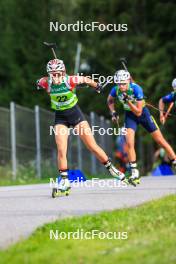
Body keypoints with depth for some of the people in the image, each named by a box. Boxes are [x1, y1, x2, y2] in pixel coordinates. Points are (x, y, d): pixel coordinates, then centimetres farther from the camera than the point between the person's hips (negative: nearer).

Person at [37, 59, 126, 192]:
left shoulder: (70, 80, -24)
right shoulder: (46, 83, -19)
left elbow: (85, 79, -4)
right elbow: (39, 82, 6)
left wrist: (96, 86, 12)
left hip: (75, 114, -1)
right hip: (60, 117, 1)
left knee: (93, 146, 1)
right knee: (61, 150, -12)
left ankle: (111, 168, 18)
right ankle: (64, 180, -2)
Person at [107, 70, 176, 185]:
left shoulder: (136, 89, -30)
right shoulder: (116, 90, -20)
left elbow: (138, 112, -27)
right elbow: (110, 101, 6)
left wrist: (128, 101, -38)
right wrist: (113, 111, -9)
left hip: (142, 113, -2)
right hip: (130, 115, 2)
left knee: (161, 141, 3)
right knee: (129, 143, -16)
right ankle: (134, 173, -8)